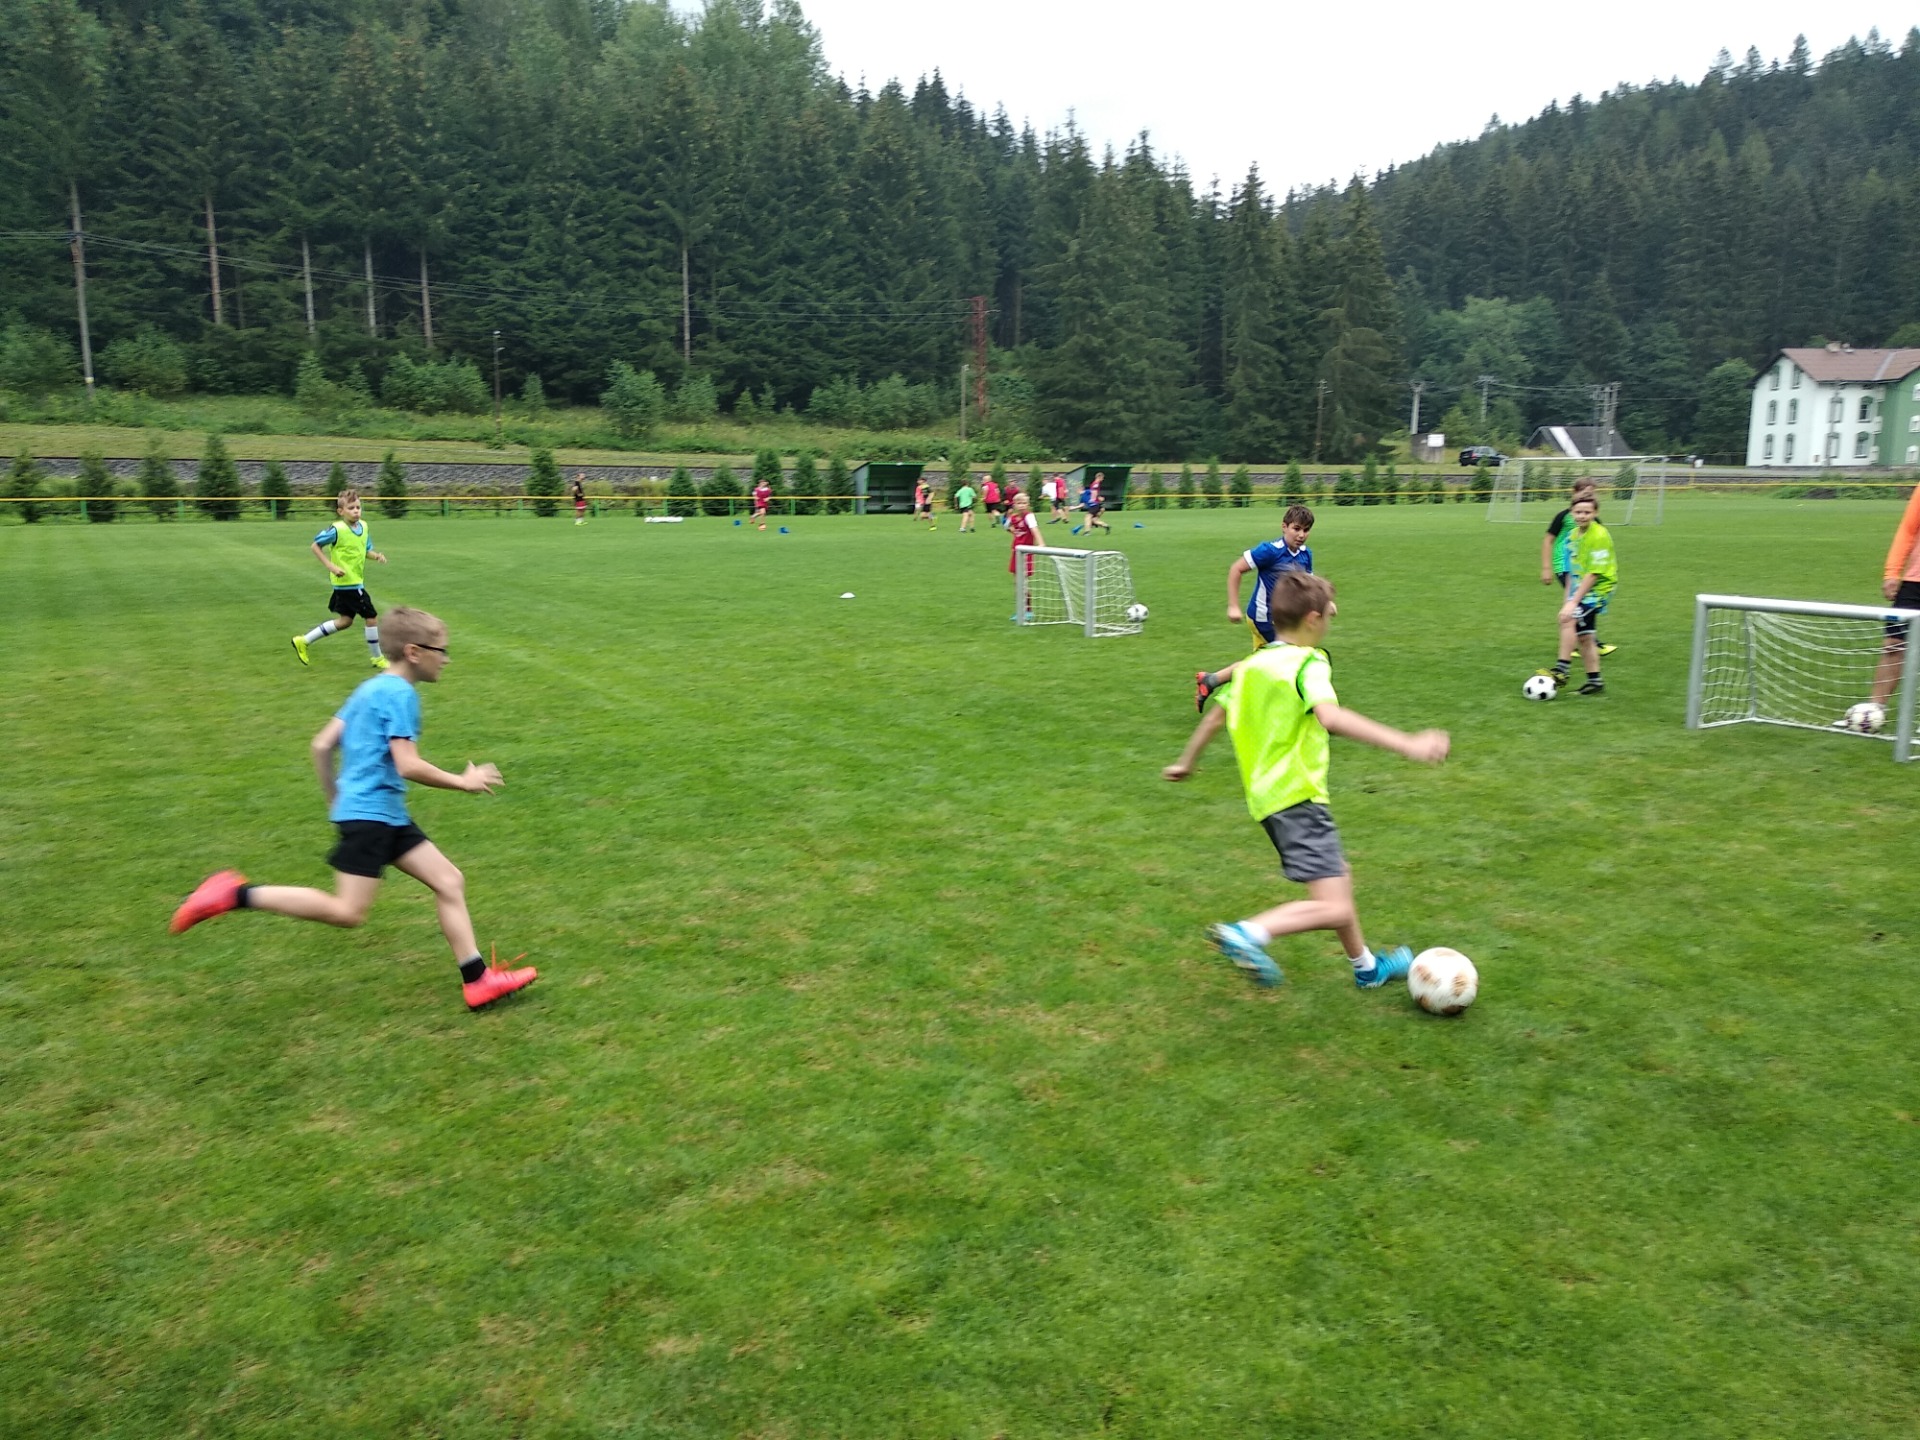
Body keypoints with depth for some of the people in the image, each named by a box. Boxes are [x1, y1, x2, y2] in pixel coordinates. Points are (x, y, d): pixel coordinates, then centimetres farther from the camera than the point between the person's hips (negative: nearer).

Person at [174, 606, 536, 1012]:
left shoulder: (371, 689, 15)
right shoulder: (399, 694, -13)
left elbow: (322, 745, 16)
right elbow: (408, 765, -20)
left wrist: (335, 801, 25)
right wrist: (464, 782, -9)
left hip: (388, 816, 10)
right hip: (370, 814, -10)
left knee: (450, 881, 5)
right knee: (347, 912, -9)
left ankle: (477, 980, 5)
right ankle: (237, 894, -3)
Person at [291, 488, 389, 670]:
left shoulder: (364, 526, 4)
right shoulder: (337, 529, -17)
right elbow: (316, 546, -9)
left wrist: (377, 555, -5)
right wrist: (331, 566, -16)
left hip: (356, 581, 9)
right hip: (347, 582, -9)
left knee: (345, 621, 18)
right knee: (372, 617, -4)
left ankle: (303, 641, 28)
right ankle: (378, 659, 12)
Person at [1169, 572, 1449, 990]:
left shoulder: (1253, 664, 10)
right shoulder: (1309, 663, -14)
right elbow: (1331, 717, -34)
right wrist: (1407, 744, -41)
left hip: (1267, 794, 10)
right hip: (1297, 796, -10)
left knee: (1339, 877, 26)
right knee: (1334, 908, -15)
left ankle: (1366, 966, 41)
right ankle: (1249, 935, -24)